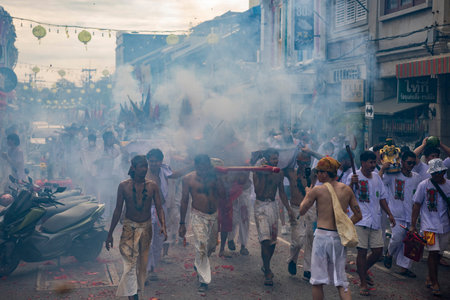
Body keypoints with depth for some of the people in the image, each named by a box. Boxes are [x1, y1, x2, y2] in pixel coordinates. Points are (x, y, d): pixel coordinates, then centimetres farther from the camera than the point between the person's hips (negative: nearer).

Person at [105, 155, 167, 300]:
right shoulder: (124, 186, -6)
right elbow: (118, 210, -1)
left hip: (146, 227, 3)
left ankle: (138, 287, 31)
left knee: (142, 262, 13)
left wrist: (163, 225, -21)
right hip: (129, 227, -2)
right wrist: (110, 234, -1)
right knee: (130, 262, -10)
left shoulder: (152, 186, -2)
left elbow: (159, 208, -3)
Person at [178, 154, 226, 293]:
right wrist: (182, 224, -1)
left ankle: (198, 265, 46)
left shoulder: (214, 176, -1)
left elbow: (223, 197, -8)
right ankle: (203, 280, 0)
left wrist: (217, 177, -16)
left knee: (212, 246, 17)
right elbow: (184, 201, -3)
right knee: (201, 248, -11)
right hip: (198, 216, -4)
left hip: (214, 215, 4)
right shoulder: (188, 179, -9)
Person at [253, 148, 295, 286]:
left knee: (273, 240, 10)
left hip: (273, 206, 5)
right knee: (265, 240, -14)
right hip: (260, 206, -5)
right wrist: (264, 174, -21)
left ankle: (265, 266, 31)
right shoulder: (258, 173, -10)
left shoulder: (279, 174, 6)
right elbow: (258, 192, -21)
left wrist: (289, 209, 10)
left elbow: (282, 192, 15)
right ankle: (267, 273, -9)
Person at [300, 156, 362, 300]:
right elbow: (358, 215, 9)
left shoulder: (317, 190, -7)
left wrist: (307, 195, 18)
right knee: (341, 280, 12)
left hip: (322, 235, -4)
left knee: (318, 280, 9)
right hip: (340, 237, 4)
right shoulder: (347, 189, 5)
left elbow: (302, 211, 3)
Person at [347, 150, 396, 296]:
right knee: (362, 251, -3)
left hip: (375, 220, 6)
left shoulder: (376, 177, 12)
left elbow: (382, 197, 20)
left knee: (378, 251, 6)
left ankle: (363, 271, 32)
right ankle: (363, 283, 9)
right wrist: (351, 184, -34)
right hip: (361, 220, -6)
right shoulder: (354, 177, -6)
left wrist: (389, 214, 15)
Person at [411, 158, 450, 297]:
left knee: (438, 253, 11)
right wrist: (413, 225, -3)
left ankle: (430, 277, 30)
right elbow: (417, 205, -1)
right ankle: (434, 283, 2)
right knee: (433, 252, -10)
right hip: (430, 224, -3)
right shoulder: (424, 185, -6)